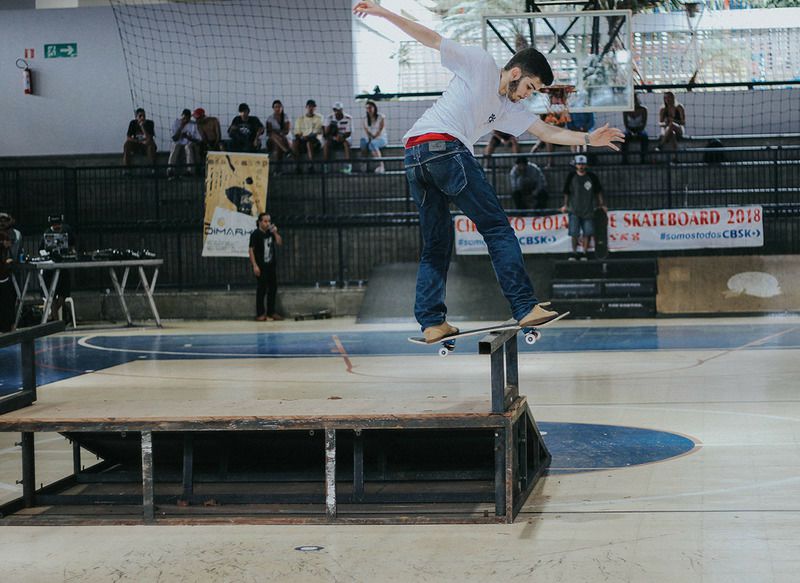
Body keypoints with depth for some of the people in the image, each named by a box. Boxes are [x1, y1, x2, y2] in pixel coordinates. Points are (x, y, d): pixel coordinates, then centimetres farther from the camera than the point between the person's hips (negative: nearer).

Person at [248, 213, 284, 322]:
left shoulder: (270, 232, 9)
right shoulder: (255, 234, -10)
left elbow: (279, 242, 7)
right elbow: (251, 250, -13)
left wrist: (275, 233, -8)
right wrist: (255, 265, -19)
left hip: (271, 265, 7)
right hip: (261, 266, -7)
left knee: (273, 288, 9)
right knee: (262, 288, -4)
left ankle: (271, 312, 18)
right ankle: (260, 314, 1)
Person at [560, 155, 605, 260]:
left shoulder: (592, 177, 3)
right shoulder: (571, 176, 2)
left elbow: (598, 191, 12)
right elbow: (566, 192, 9)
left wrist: (601, 204, 9)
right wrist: (565, 205, 5)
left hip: (588, 209, 0)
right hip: (574, 209, 0)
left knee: (587, 232, -1)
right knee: (574, 233, -4)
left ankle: (585, 252, 10)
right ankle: (574, 253, 7)